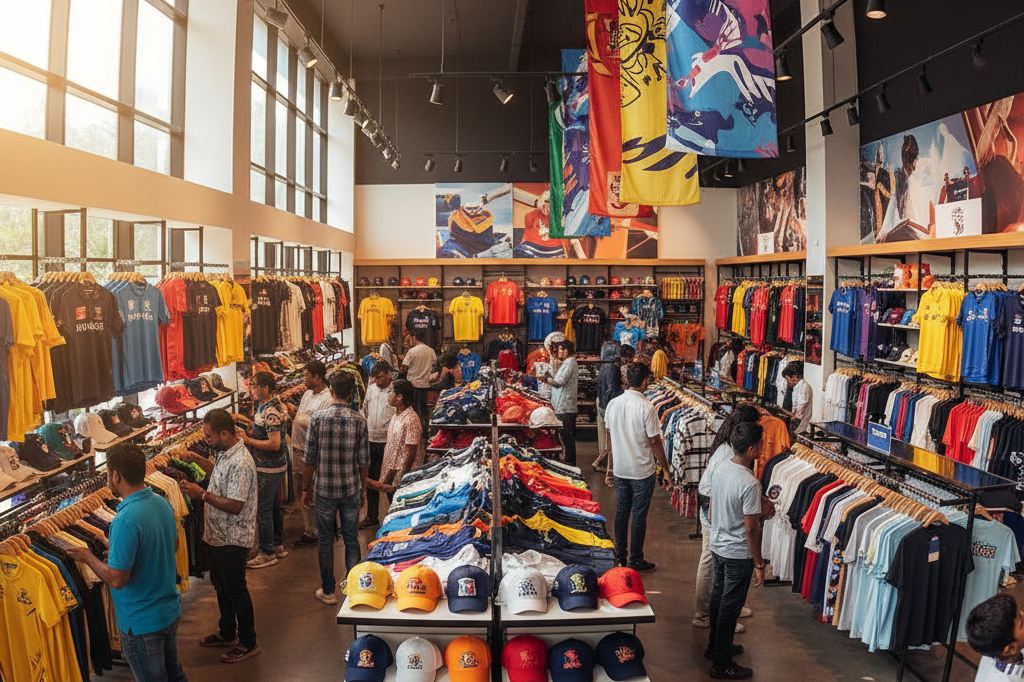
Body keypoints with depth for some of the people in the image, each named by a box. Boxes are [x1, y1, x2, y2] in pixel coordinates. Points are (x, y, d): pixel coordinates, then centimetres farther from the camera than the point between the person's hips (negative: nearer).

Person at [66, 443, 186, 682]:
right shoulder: (162, 503, -3)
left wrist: (87, 558, -10)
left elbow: (117, 579, -27)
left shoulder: (126, 520, -30)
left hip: (141, 623, -7)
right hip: (170, 611, 7)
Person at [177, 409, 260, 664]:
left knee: (236, 590, 3)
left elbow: (234, 506, -30)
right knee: (220, 585, 23)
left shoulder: (240, 463, -29)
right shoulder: (226, 453, 3)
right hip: (218, 535, 10)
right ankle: (227, 633, 41)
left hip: (233, 540, -10)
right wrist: (196, 459, 11)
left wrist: (202, 494, -24)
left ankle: (248, 644, 18)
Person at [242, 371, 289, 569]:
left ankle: (267, 553, 10)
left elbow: (274, 444, -28)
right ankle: (278, 545, 32)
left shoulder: (271, 413, -24)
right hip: (276, 465, 10)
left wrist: (248, 441, -21)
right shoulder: (264, 406, 8)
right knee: (274, 504, 19)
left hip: (268, 469, -10)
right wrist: (251, 433, 6)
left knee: (263, 508, -1)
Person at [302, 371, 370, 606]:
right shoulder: (359, 421, -8)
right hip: (351, 489, 0)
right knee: (351, 540, 12)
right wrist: (362, 489, 10)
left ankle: (328, 591, 22)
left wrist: (307, 488, 7)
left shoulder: (318, 418, -8)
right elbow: (363, 461, -4)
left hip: (324, 490, 0)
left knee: (325, 540, 12)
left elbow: (309, 459, -5)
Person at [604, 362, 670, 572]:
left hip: (620, 470, 5)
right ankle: (636, 560, 16)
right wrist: (665, 466, -1)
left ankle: (620, 557, 25)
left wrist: (610, 465, 17)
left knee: (621, 512, 16)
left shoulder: (612, 404, -2)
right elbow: (654, 441, -14)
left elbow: (610, 437, 7)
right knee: (639, 515, 6)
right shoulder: (646, 407, -18)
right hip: (643, 470, -5)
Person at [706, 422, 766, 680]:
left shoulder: (719, 469, -3)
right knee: (730, 607, 5)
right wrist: (759, 564, -12)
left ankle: (714, 646, 40)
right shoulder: (750, 484, -27)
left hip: (717, 547, 8)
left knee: (718, 598, 23)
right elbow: (751, 529, -22)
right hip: (739, 555, -8)